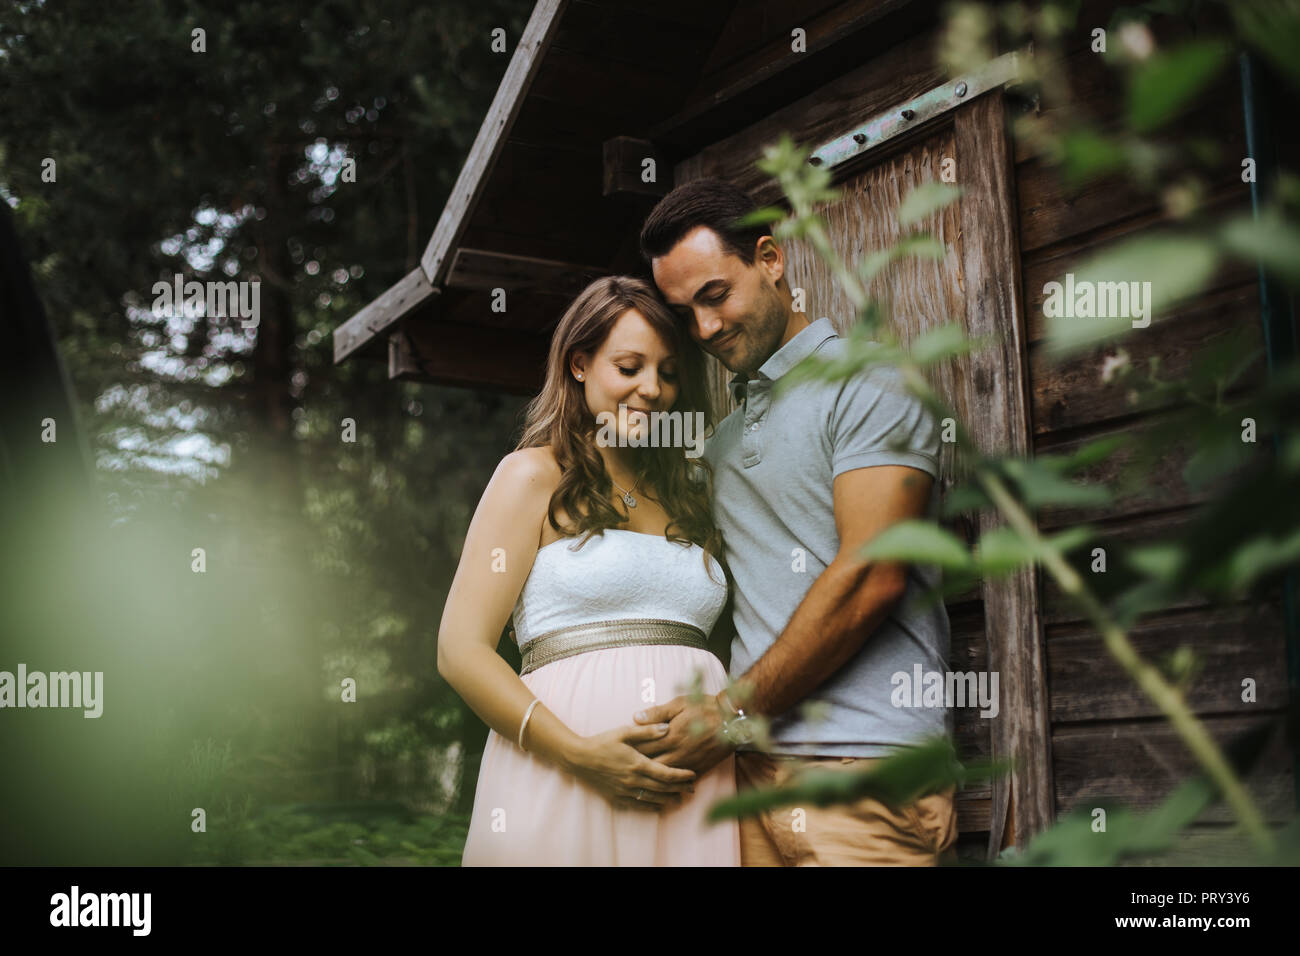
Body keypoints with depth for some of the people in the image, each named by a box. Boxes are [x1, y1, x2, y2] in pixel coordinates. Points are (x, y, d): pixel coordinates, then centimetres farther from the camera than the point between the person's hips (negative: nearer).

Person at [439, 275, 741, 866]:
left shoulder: (690, 493, 19)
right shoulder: (536, 475, 4)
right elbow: (460, 652, -4)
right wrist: (579, 753, -16)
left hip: (692, 792, 4)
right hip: (566, 788, -4)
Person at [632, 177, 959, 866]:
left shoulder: (867, 382, -2)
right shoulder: (725, 435, 22)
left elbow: (870, 577, -13)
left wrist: (733, 713, -9)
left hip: (862, 764, -6)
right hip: (754, 766, 6)